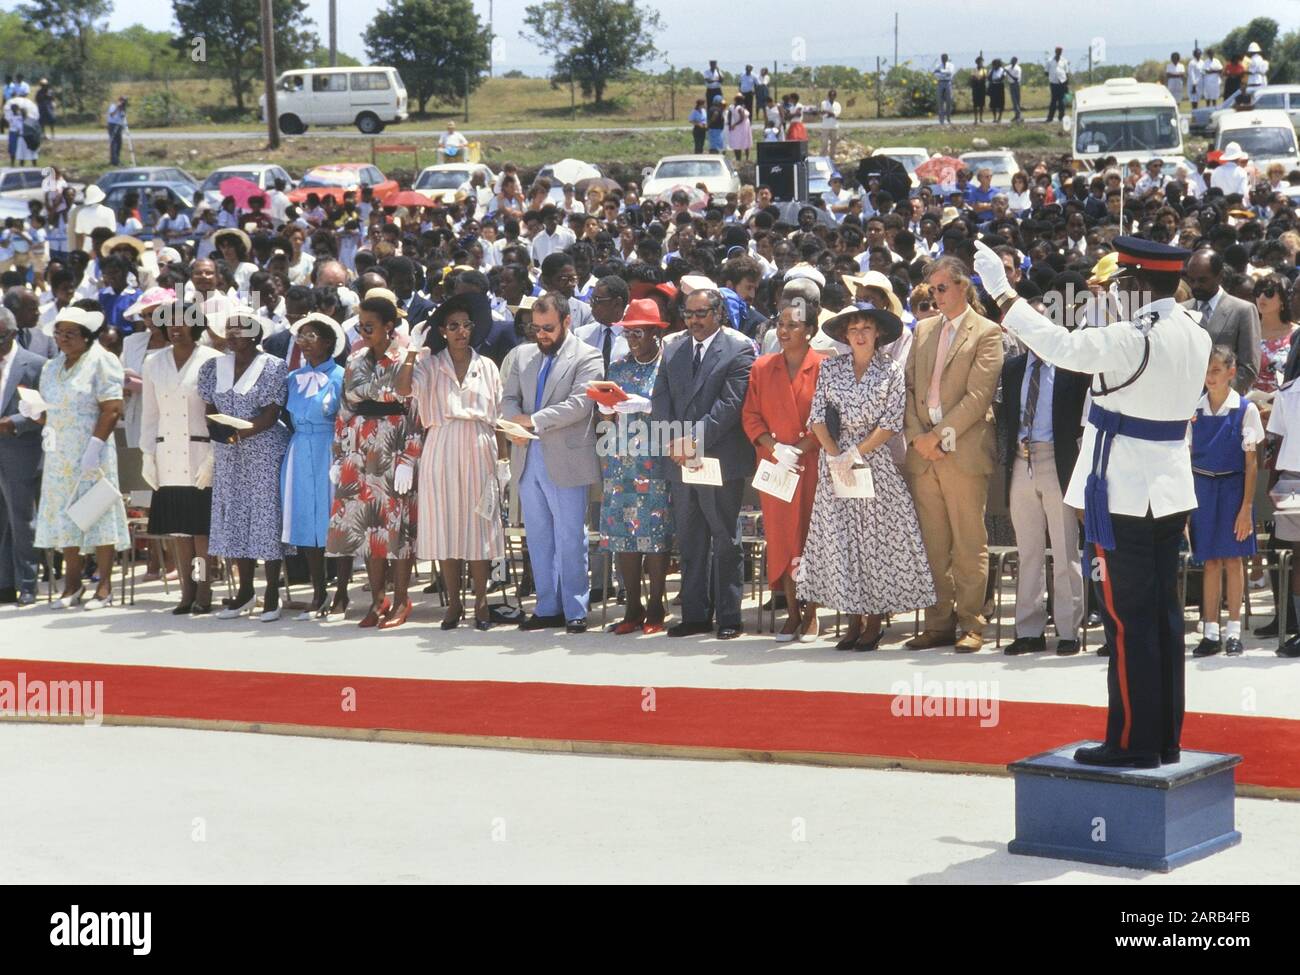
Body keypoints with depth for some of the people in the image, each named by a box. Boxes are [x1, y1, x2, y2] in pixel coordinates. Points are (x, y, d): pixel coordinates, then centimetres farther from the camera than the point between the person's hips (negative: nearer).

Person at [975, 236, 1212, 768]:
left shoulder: (1134, 338, -21)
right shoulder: (1193, 334, 5)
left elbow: (1062, 346, -21)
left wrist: (1001, 291, -14)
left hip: (1123, 496, -8)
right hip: (1169, 492, 8)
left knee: (1128, 619, -3)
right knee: (1164, 614, 12)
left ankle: (1133, 741, 1)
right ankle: (1167, 739, 18)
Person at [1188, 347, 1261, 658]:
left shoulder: (1245, 410, -4)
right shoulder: (1194, 410, 5)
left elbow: (1251, 463, -4)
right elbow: (1187, 459, 9)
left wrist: (1246, 506, -8)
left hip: (1232, 487, -3)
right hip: (1201, 488, 3)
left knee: (1233, 560, 2)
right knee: (1210, 562, 5)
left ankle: (1233, 632, 9)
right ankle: (1210, 632, 10)